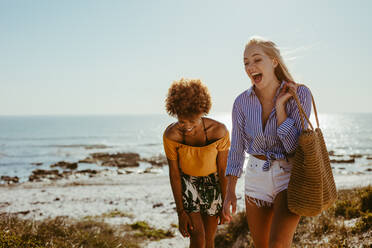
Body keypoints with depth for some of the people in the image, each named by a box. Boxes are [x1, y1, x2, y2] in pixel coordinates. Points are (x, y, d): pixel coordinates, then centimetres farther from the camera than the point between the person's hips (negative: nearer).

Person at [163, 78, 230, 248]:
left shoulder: (219, 131, -28)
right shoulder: (171, 135, -26)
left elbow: (223, 171, -16)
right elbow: (174, 174, -15)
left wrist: (225, 204, -8)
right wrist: (180, 212, -12)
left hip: (213, 183, 0)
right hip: (186, 183, 0)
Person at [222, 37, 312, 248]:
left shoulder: (300, 94, -14)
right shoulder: (242, 102, -5)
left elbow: (295, 147, -18)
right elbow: (237, 148, 2)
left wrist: (280, 107, -21)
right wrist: (230, 192, 0)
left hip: (290, 176, -4)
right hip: (257, 176, 4)